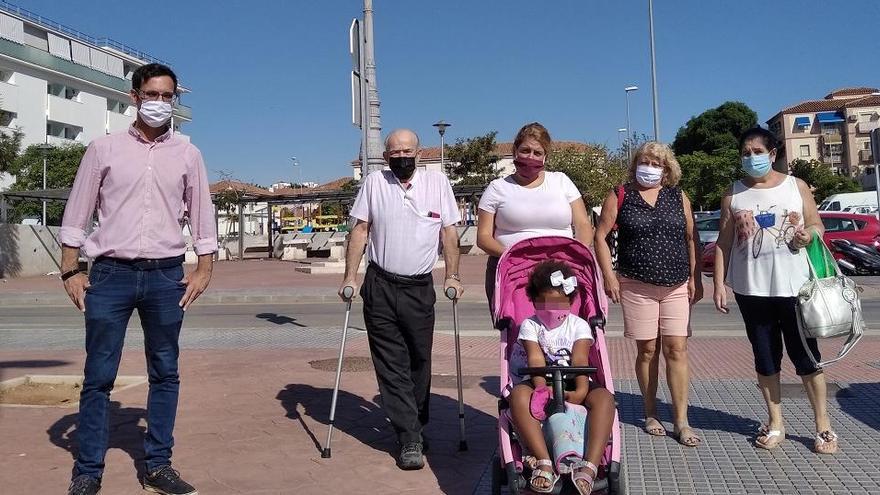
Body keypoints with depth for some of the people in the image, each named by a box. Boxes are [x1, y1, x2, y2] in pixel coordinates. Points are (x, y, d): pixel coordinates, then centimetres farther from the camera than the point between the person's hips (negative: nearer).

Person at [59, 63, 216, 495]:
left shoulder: (187, 154, 8)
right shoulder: (103, 149, 4)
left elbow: (202, 215, 11)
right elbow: (76, 213, 5)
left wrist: (204, 269, 3)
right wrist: (70, 271, -1)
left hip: (166, 276, 2)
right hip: (110, 274, -1)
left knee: (165, 374, 7)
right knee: (98, 377, 2)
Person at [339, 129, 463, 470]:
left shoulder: (437, 182, 5)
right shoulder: (374, 183, 5)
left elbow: (449, 232, 5)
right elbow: (359, 230, 4)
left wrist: (452, 276, -1)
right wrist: (350, 277, -2)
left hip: (420, 288, 1)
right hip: (380, 287, 0)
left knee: (419, 361, 8)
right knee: (392, 365, -2)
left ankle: (414, 426, 27)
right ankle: (410, 440, 1)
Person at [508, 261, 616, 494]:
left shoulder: (578, 325, 6)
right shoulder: (530, 326, 4)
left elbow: (580, 360, -10)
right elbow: (536, 360, -13)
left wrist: (581, 391, -29)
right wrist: (542, 390, -32)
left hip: (572, 385, 1)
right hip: (541, 384, -1)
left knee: (604, 397, -30)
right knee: (519, 394, -35)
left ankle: (589, 467, -41)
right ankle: (544, 463, -40)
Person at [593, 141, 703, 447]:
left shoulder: (678, 197, 10)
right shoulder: (620, 197, 3)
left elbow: (692, 239, 11)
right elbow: (600, 235, 0)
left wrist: (696, 279, 4)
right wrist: (609, 276, -7)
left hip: (677, 286, 2)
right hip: (637, 286, -2)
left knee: (677, 350, -2)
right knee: (647, 350, 5)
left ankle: (681, 421, 4)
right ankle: (650, 414, 20)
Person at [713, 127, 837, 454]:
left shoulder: (796, 187, 5)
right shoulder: (733, 194, 6)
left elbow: (817, 225, 9)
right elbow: (723, 242, 5)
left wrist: (808, 234, -15)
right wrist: (719, 284, -2)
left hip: (793, 285, -1)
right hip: (751, 288, 1)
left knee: (806, 355, 3)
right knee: (765, 358, 8)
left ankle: (823, 424, 16)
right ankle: (776, 424, 20)